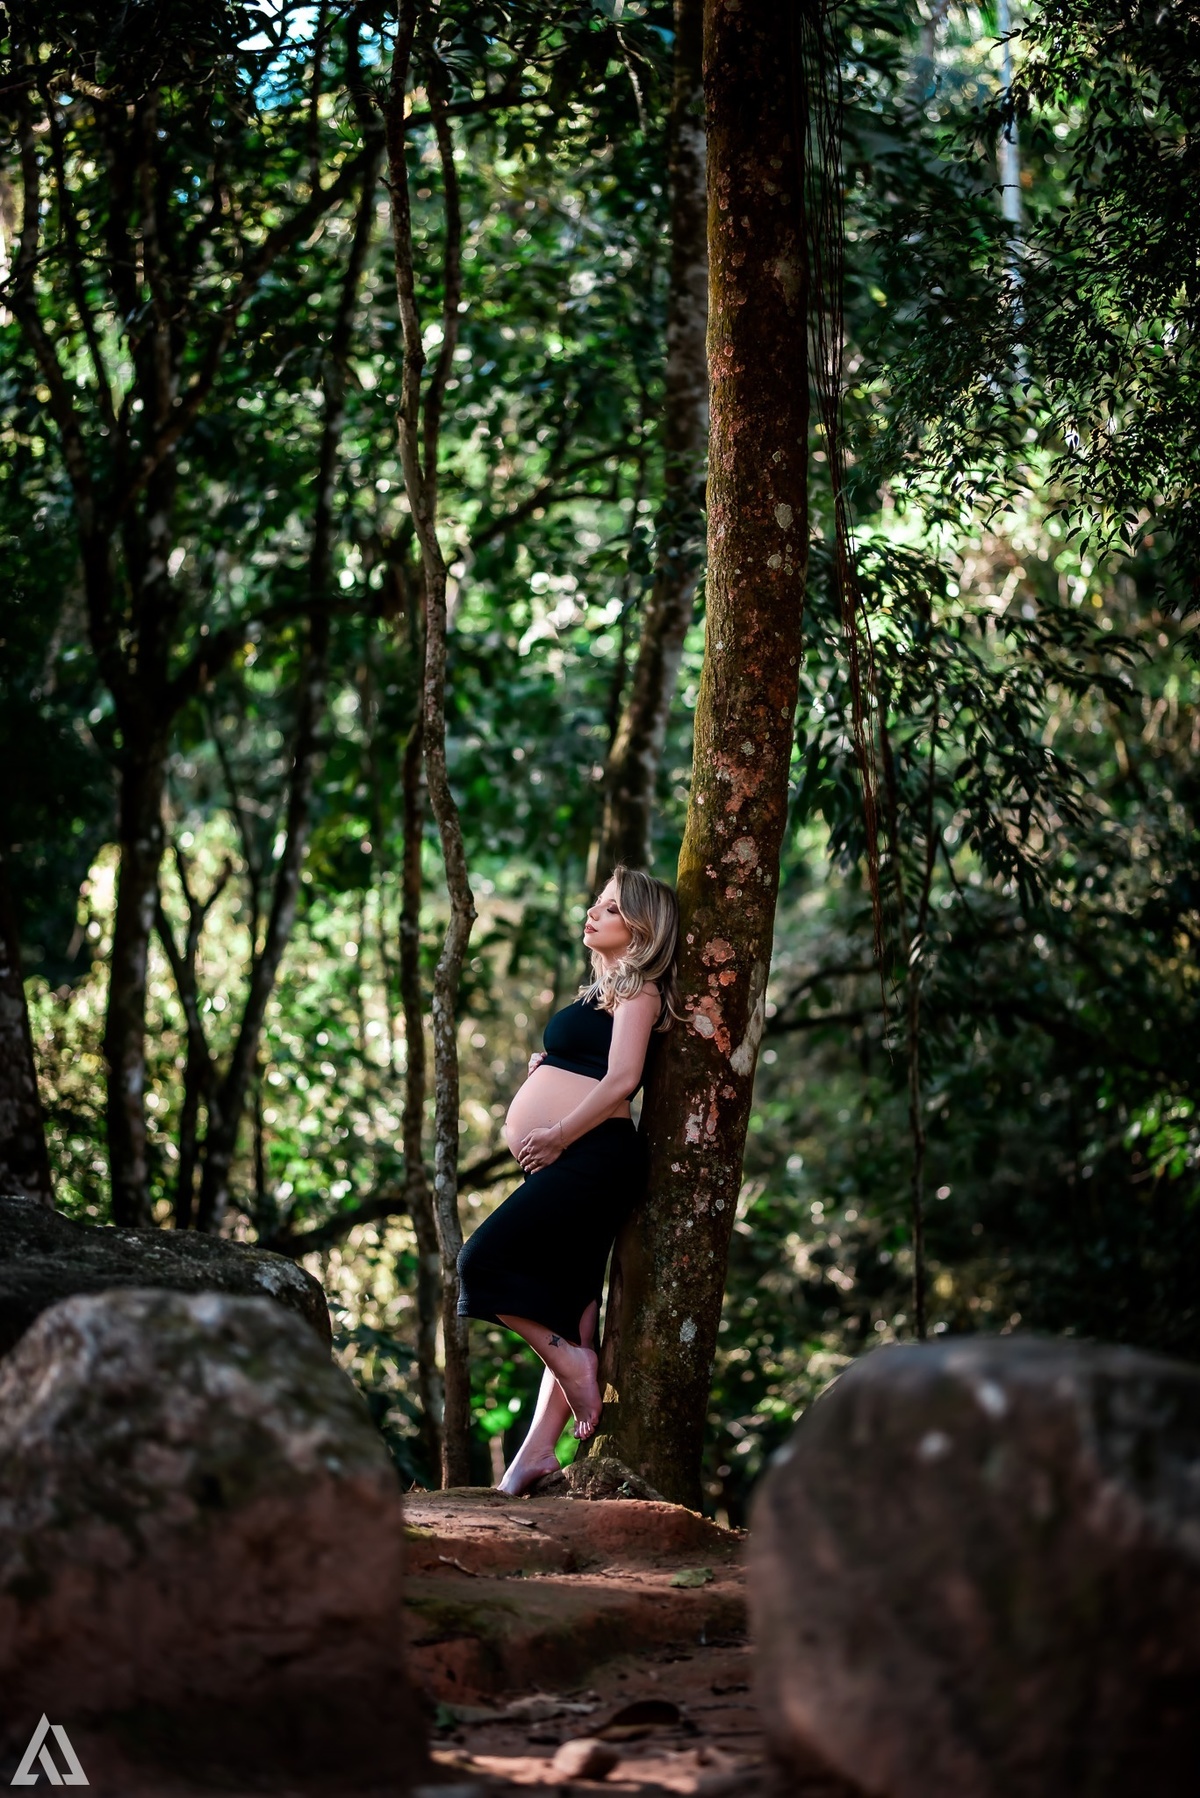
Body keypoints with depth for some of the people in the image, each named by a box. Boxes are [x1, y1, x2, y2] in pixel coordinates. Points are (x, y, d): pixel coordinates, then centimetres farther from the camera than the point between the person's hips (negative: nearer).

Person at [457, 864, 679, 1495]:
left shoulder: (639, 989, -1)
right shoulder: (599, 990, 26)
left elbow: (621, 1079, -14)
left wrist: (557, 1136, -14)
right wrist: (544, 1066, 10)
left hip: (593, 1155, -9)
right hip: (564, 1161, 9)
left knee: (486, 1261, -17)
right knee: (566, 1307, 5)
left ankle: (571, 1360, -7)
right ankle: (539, 1448, 4)